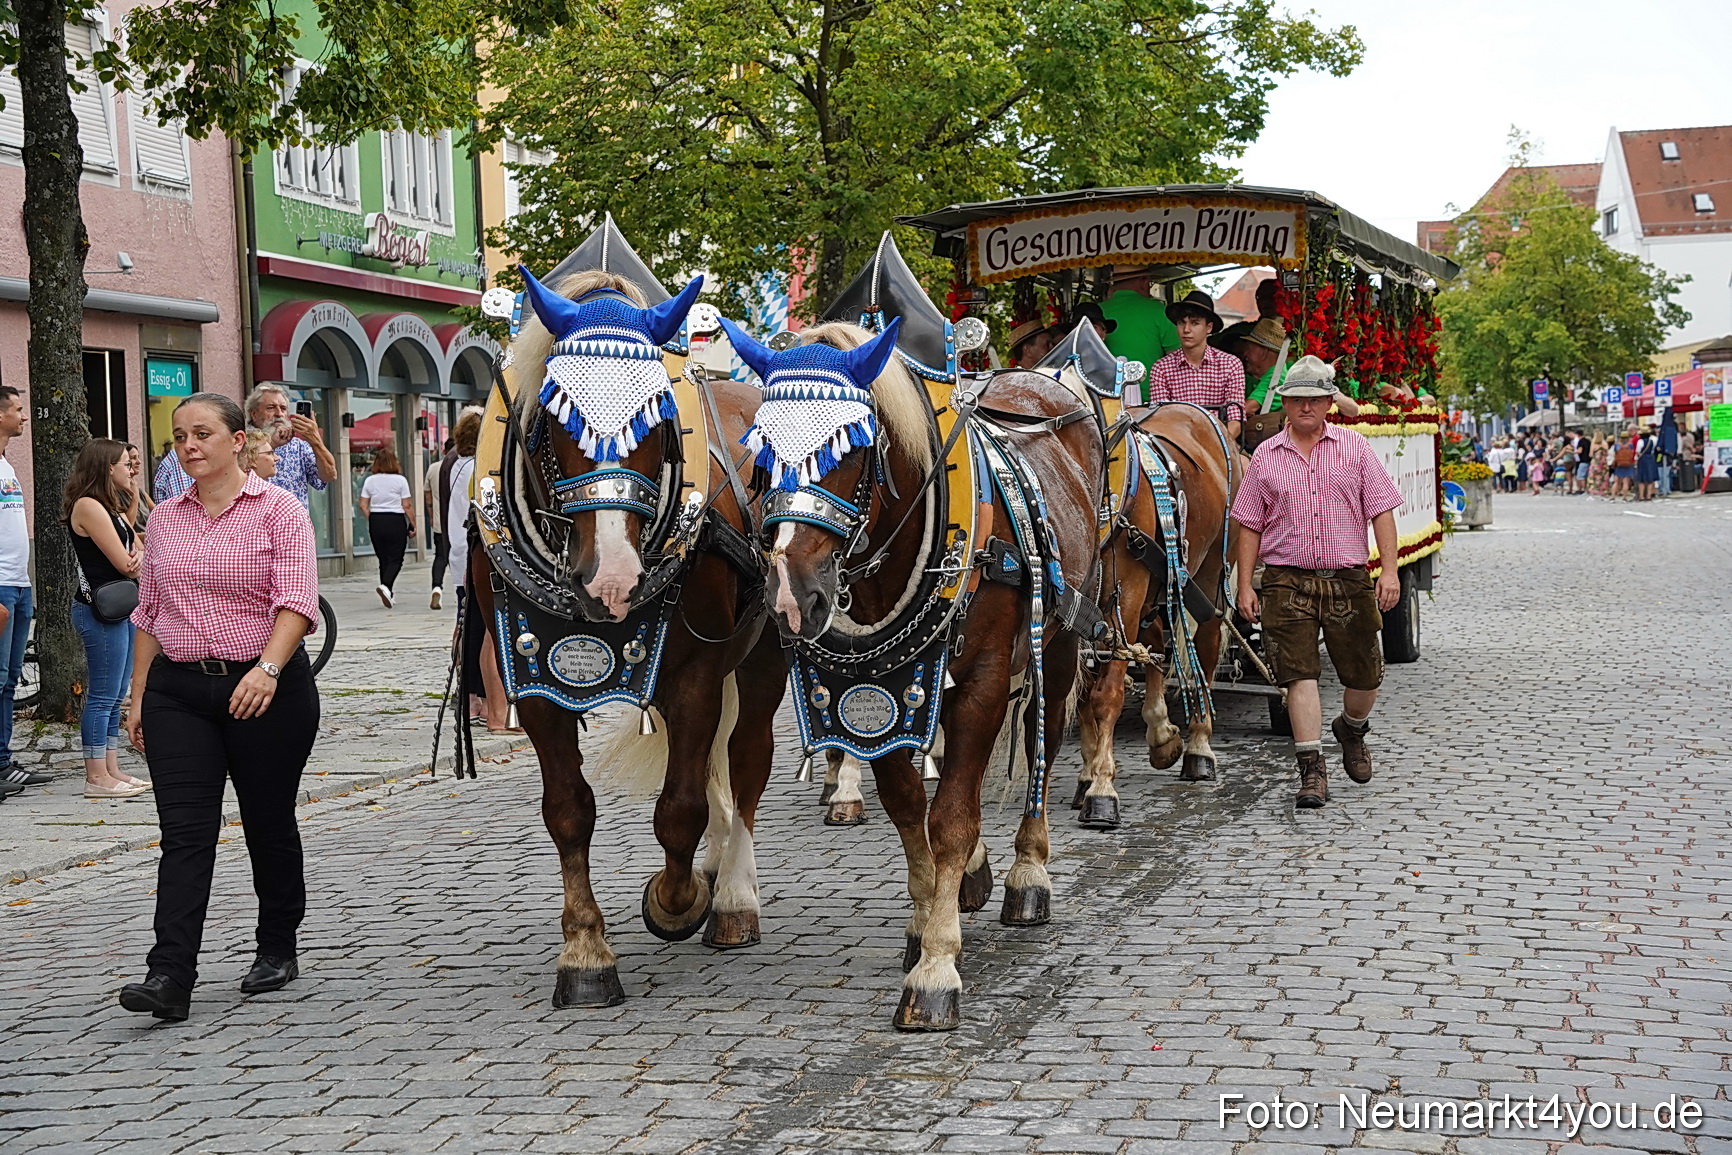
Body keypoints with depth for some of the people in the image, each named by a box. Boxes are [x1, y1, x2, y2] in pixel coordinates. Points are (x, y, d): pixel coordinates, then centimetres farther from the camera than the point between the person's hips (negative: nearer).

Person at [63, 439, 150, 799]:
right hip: (100, 610, -10)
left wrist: (139, 555, -10)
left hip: (122, 606, 10)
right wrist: (137, 560, 5)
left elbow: (136, 557, 13)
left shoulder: (113, 507, 18)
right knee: (103, 697, -6)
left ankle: (112, 770, 16)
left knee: (116, 696, 12)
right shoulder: (88, 506, -13)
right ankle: (97, 778, -2)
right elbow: (124, 564, -16)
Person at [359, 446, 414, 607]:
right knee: (395, 559, -1)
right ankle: (386, 586, -24)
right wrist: (413, 525, 1)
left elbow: (363, 505, 2)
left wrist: (371, 521, 13)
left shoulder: (370, 481, 4)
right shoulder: (400, 480, -6)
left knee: (383, 559, 11)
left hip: (376, 521, 4)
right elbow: (407, 506, -7)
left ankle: (390, 595, 13)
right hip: (395, 521, -4)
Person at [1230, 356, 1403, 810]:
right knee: (1300, 674, -8)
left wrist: (1389, 569, -7)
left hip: (1349, 580, 1)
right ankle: (1312, 771, -6)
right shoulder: (1265, 457, 6)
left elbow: (1381, 511, 3)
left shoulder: (1355, 448, 5)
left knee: (1365, 676, 8)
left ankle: (1351, 729, 40)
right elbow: (1250, 526, 7)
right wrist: (1245, 586, 2)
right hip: (1287, 581, -1)